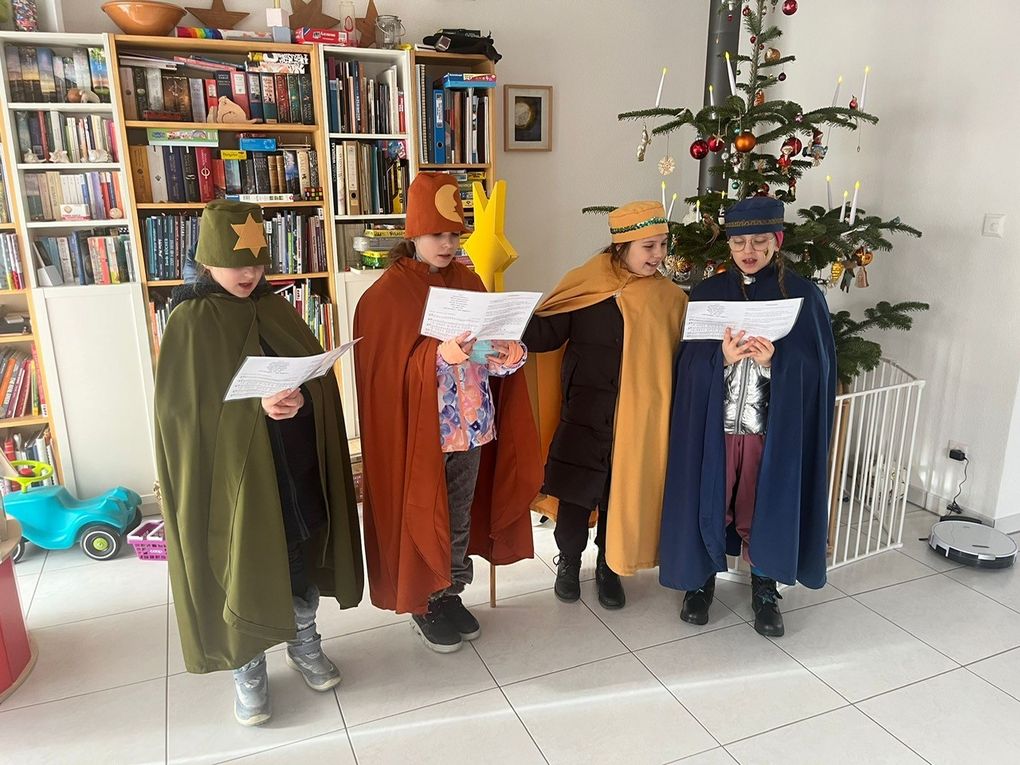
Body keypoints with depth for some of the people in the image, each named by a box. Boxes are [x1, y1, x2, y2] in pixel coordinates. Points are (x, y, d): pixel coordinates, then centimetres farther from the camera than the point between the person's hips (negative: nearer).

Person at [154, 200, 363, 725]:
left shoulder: (277, 311, 7)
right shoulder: (188, 323, -7)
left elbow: (321, 375, 5)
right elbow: (183, 406, -13)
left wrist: (299, 398, -17)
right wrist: (256, 405, -25)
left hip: (294, 464, 5)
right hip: (230, 468, -4)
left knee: (302, 552, 15)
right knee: (243, 564, 7)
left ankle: (304, 643, 38)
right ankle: (248, 668, 29)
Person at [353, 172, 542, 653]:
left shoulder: (468, 282, 7)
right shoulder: (388, 294, -9)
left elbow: (492, 349, 11)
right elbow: (390, 372, -15)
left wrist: (508, 354, -12)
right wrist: (440, 356, -31)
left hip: (471, 427, 5)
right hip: (418, 431, -5)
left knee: (460, 517, 17)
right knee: (422, 517, 8)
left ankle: (451, 595, 36)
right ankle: (423, 605, 28)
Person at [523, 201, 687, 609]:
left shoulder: (670, 298, 1)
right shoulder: (584, 284, -6)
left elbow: (680, 358, 4)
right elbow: (545, 334, -7)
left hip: (637, 418, 2)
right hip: (584, 411, -1)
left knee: (622, 493, 12)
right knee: (575, 490, 8)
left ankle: (608, 567, 34)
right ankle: (568, 562, 32)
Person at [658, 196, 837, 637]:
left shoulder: (803, 296, -1)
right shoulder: (707, 293, 2)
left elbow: (816, 367, -5)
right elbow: (688, 362, -1)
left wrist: (774, 361, -23)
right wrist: (722, 357, -20)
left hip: (775, 428, -1)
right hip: (713, 425, 1)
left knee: (765, 507, 11)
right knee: (707, 501, 10)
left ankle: (765, 589, 32)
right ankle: (702, 578, 31)